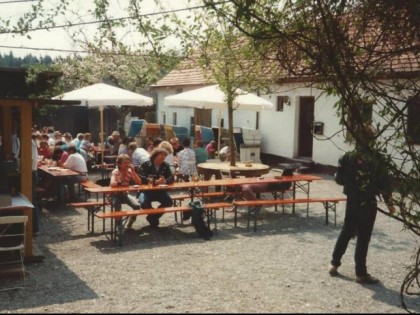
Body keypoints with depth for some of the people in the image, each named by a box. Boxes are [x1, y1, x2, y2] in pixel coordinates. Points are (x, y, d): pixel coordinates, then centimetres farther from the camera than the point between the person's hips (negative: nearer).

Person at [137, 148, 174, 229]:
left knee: (169, 202, -20)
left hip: (160, 190, 4)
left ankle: (152, 217, 4)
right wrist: (156, 181, -33)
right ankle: (153, 217, 2)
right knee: (144, 203, -32)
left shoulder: (166, 165, 6)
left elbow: (171, 178, -3)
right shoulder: (145, 165, -8)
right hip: (147, 190, -4)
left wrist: (165, 181, -28)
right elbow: (142, 179, -19)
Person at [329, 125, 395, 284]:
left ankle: (334, 264, 25)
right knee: (363, 237, 3)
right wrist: (389, 202, -1)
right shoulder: (376, 159, -14)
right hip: (368, 203, -4)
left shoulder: (348, 157, -2)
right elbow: (384, 183, -11)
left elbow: (339, 179, 3)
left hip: (352, 201, 5)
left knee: (346, 232, 19)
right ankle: (361, 273, 10)